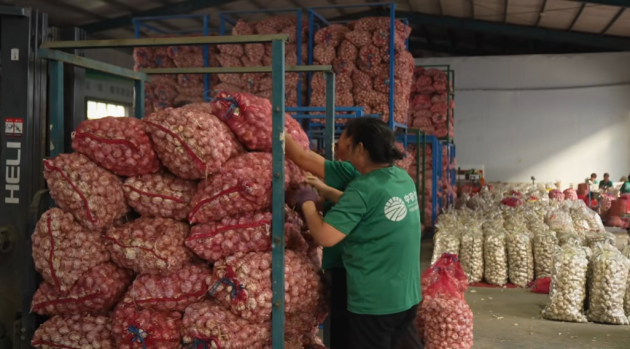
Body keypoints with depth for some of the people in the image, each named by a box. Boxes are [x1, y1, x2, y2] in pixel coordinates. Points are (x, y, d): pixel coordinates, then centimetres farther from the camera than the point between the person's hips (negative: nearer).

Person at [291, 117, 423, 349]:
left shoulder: (363, 188, -20)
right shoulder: (404, 178, 3)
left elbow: (325, 237, -23)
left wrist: (307, 203, -6)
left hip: (373, 301, -7)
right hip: (408, 296, 7)